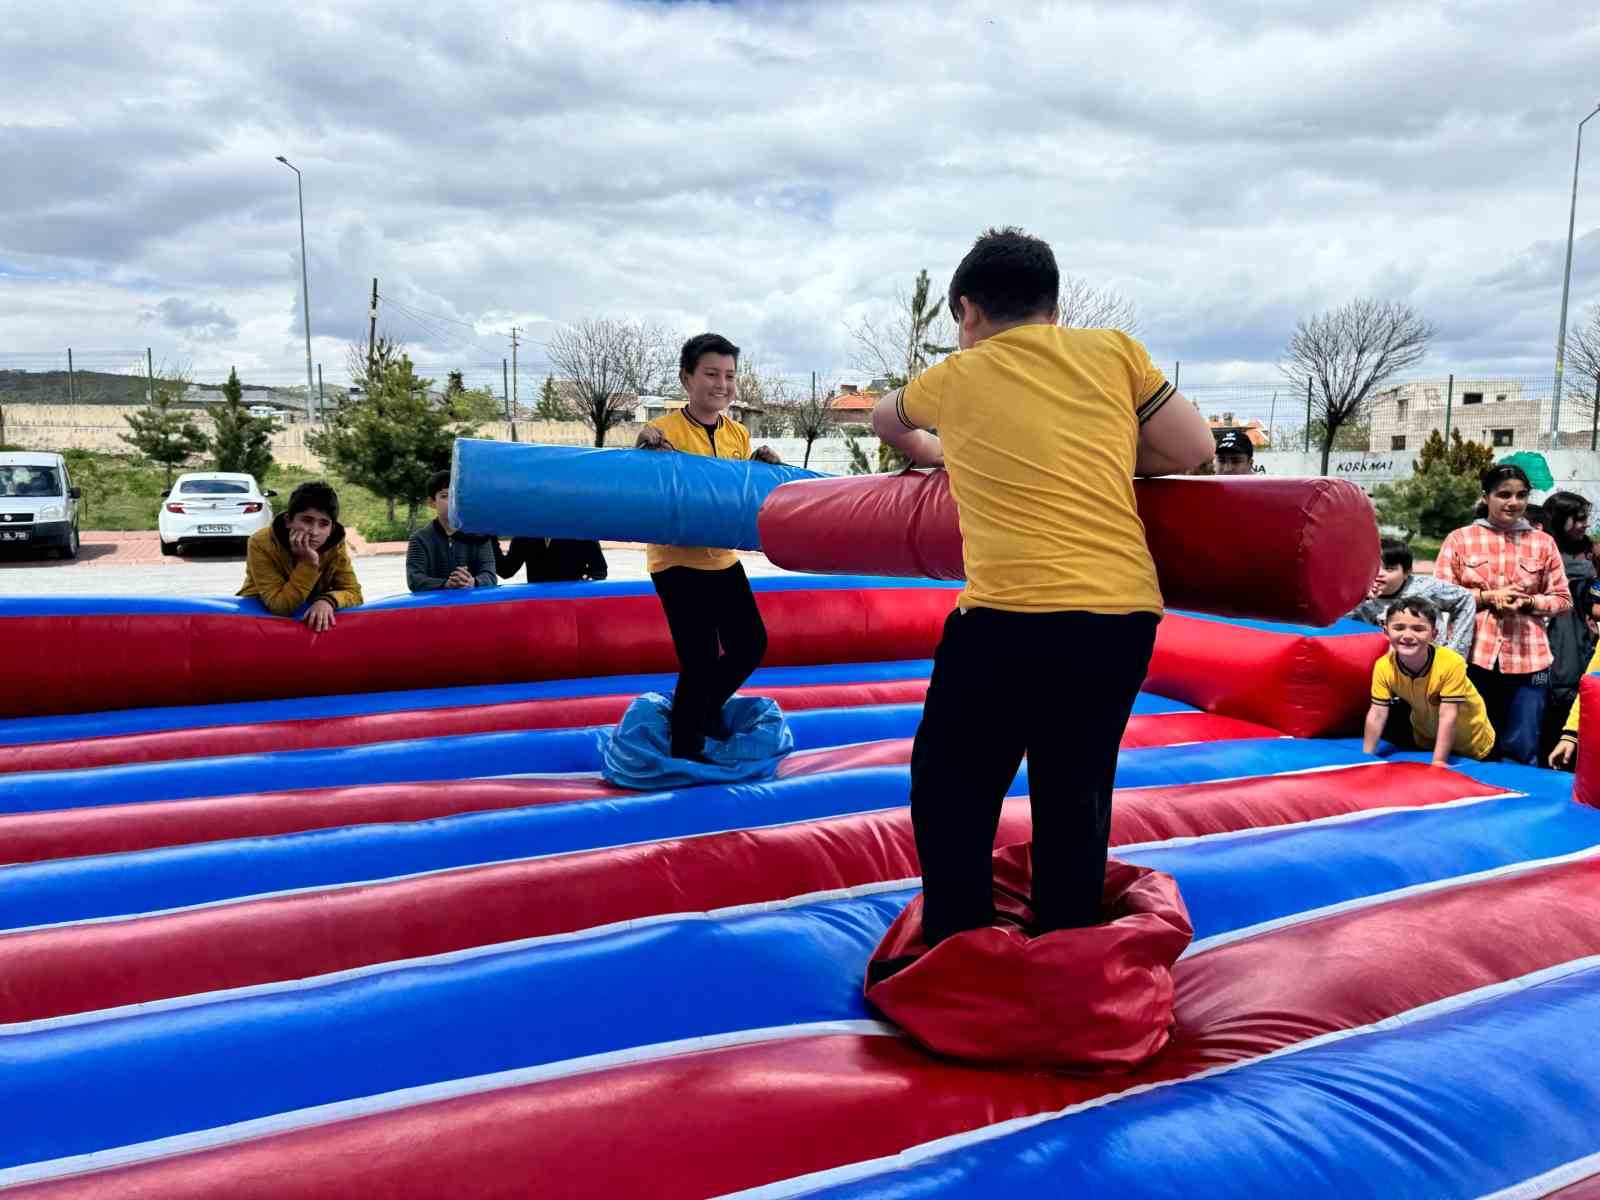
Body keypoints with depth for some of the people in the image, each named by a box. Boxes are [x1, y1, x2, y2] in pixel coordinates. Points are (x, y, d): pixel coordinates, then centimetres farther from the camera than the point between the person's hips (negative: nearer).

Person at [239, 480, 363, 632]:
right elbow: (280, 607, -26)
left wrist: (328, 600, -32)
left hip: (309, 617, 2)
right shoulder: (262, 544, -22)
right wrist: (308, 563, -34)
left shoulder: (335, 545, -13)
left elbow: (353, 592, -13)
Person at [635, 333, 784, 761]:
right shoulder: (662, 432, -15)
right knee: (700, 661, -8)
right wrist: (648, 451, -35)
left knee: (751, 645, 14)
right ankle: (684, 749, 13)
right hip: (676, 562, -7)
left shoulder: (739, 435, 5)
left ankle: (707, 707, 40)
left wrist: (763, 467, -4)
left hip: (723, 560, 7)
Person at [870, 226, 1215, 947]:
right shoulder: (1115, 351, 11)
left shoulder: (954, 377, 12)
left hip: (1013, 616, -3)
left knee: (951, 792, 13)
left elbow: (884, 420, 32)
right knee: (1076, 800, 18)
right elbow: (1193, 450, 11)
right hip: (1127, 614, 4)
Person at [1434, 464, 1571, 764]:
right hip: (1473, 656, -1)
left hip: (1527, 659, 1)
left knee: (1523, 750, 4)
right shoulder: (1459, 538, 2)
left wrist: (1528, 602, -10)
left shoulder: (1543, 542, 6)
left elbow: (1563, 599, 9)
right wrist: (1487, 597, -11)